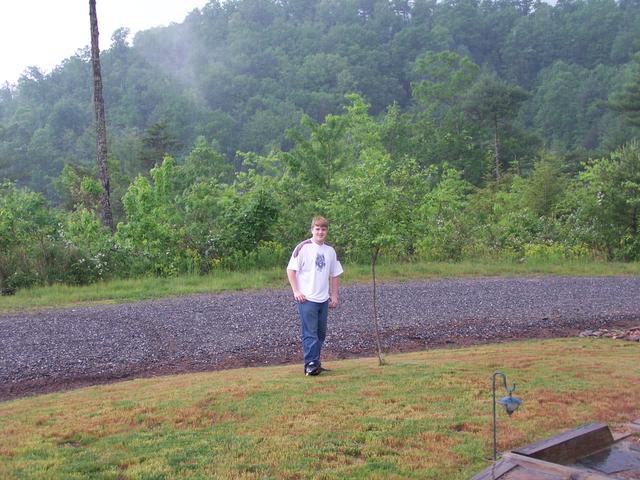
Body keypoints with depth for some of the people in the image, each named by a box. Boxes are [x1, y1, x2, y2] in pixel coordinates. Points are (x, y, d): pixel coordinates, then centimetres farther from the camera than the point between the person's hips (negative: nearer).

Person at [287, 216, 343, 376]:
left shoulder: (330, 251, 11)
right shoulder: (303, 247, -6)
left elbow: (335, 275, 18)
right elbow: (291, 269, -7)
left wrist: (334, 295, 12)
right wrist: (296, 291, -14)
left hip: (323, 299, 6)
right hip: (307, 298, -6)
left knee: (321, 334, 12)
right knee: (309, 333, -10)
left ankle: (314, 363, 22)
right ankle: (311, 364, -9)